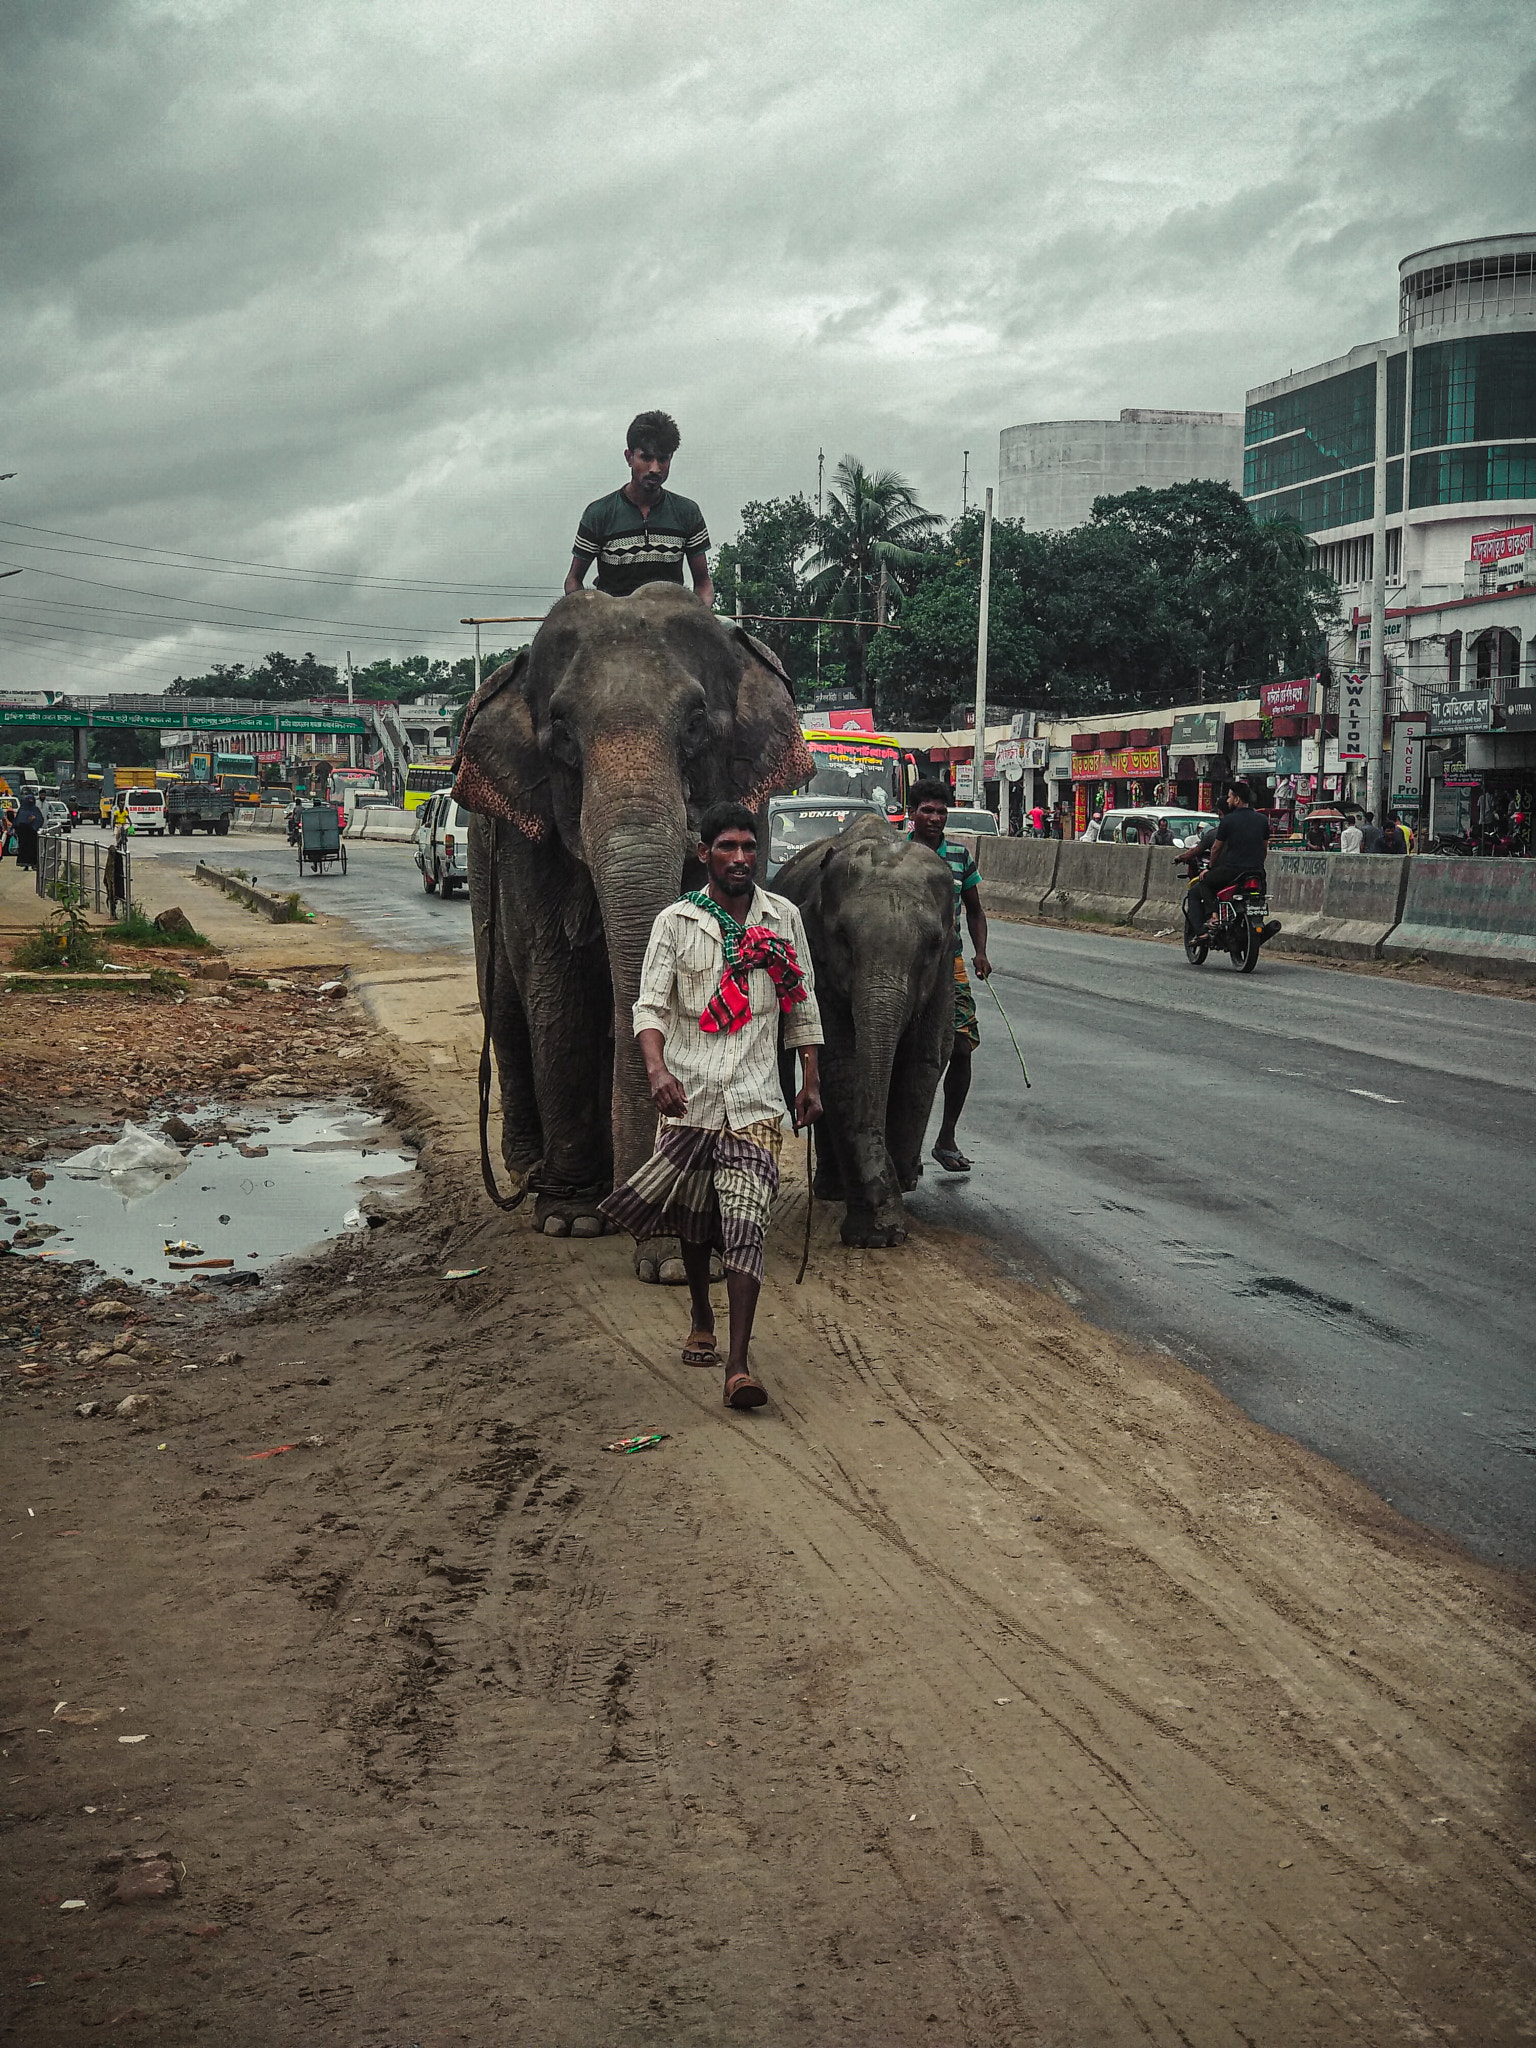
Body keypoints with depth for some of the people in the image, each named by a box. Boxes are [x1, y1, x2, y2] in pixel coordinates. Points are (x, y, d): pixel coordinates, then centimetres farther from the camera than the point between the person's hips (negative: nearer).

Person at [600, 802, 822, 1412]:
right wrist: (657, 1071, -23)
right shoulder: (676, 922, 1)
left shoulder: (783, 917, 7)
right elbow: (650, 1006, -6)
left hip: (755, 1100, 0)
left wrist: (810, 1082, 13)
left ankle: (738, 1366, -16)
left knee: (745, 1225, -13)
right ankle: (701, 1321, 39)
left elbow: (802, 1004, 15)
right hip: (687, 1095, 1)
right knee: (695, 1221, 13)